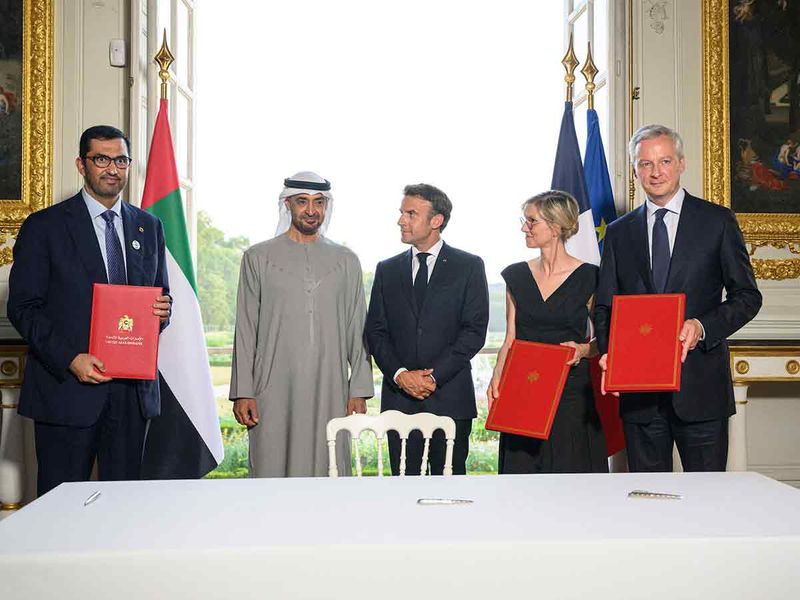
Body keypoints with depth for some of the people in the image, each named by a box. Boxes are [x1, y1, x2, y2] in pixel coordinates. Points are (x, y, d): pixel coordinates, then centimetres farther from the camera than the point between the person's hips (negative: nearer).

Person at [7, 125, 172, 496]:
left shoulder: (148, 227, 14)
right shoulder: (44, 227, 1)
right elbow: (22, 307, -3)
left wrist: (163, 311, -4)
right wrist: (70, 360, -16)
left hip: (133, 391, 4)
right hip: (67, 389, -3)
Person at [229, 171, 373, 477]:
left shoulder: (346, 260, 13)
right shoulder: (258, 257, 8)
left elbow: (357, 330, 11)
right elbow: (245, 329, 5)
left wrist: (359, 389, 4)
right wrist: (242, 392, -2)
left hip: (330, 393, 1)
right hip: (274, 391, -1)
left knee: (330, 473, 0)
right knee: (273, 472, -2)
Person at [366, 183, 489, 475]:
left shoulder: (469, 267, 3)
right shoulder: (387, 270, 12)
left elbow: (475, 330, -4)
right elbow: (376, 331, 8)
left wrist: (434, 375, -11)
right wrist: (400, 374, -8)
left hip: (450, 398, -2)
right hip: (399, 398, 3)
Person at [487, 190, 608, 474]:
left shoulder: (588, 277, -2)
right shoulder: (517, 276, 8)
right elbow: (510, 340, 9)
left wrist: (583, 350, -17)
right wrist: (497, 376, -6)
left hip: (571, 392, -3)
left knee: (571, 473, 0)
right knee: (522, 474, 3)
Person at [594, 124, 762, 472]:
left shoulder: (718, 221, 4)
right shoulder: (619, 232, 11)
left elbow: (747, 296, 3)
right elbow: (604, 306, 10)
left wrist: (702, 326, -15)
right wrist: (609, 353, -9)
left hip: (699, 382, -2)